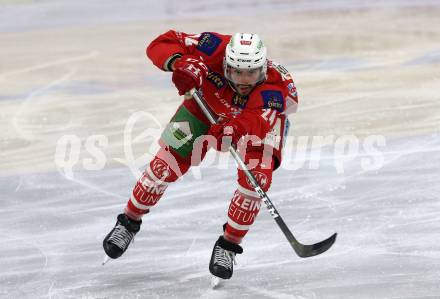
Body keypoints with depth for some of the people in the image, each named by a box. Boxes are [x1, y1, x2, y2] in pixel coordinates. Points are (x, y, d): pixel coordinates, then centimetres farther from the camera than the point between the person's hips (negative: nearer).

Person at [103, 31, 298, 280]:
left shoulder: (276, 83, -40)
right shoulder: (216, 49, -36)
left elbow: (256, 121, -56)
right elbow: (162, 44, -31)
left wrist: (233, 130, -76)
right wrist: (179, 63, -51)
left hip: (262, 122, -1)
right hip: (206, 106, 1)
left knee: (257, 178, -21)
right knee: (169, 162, -8)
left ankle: (228, 245, 0)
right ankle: (128, 223, 15)